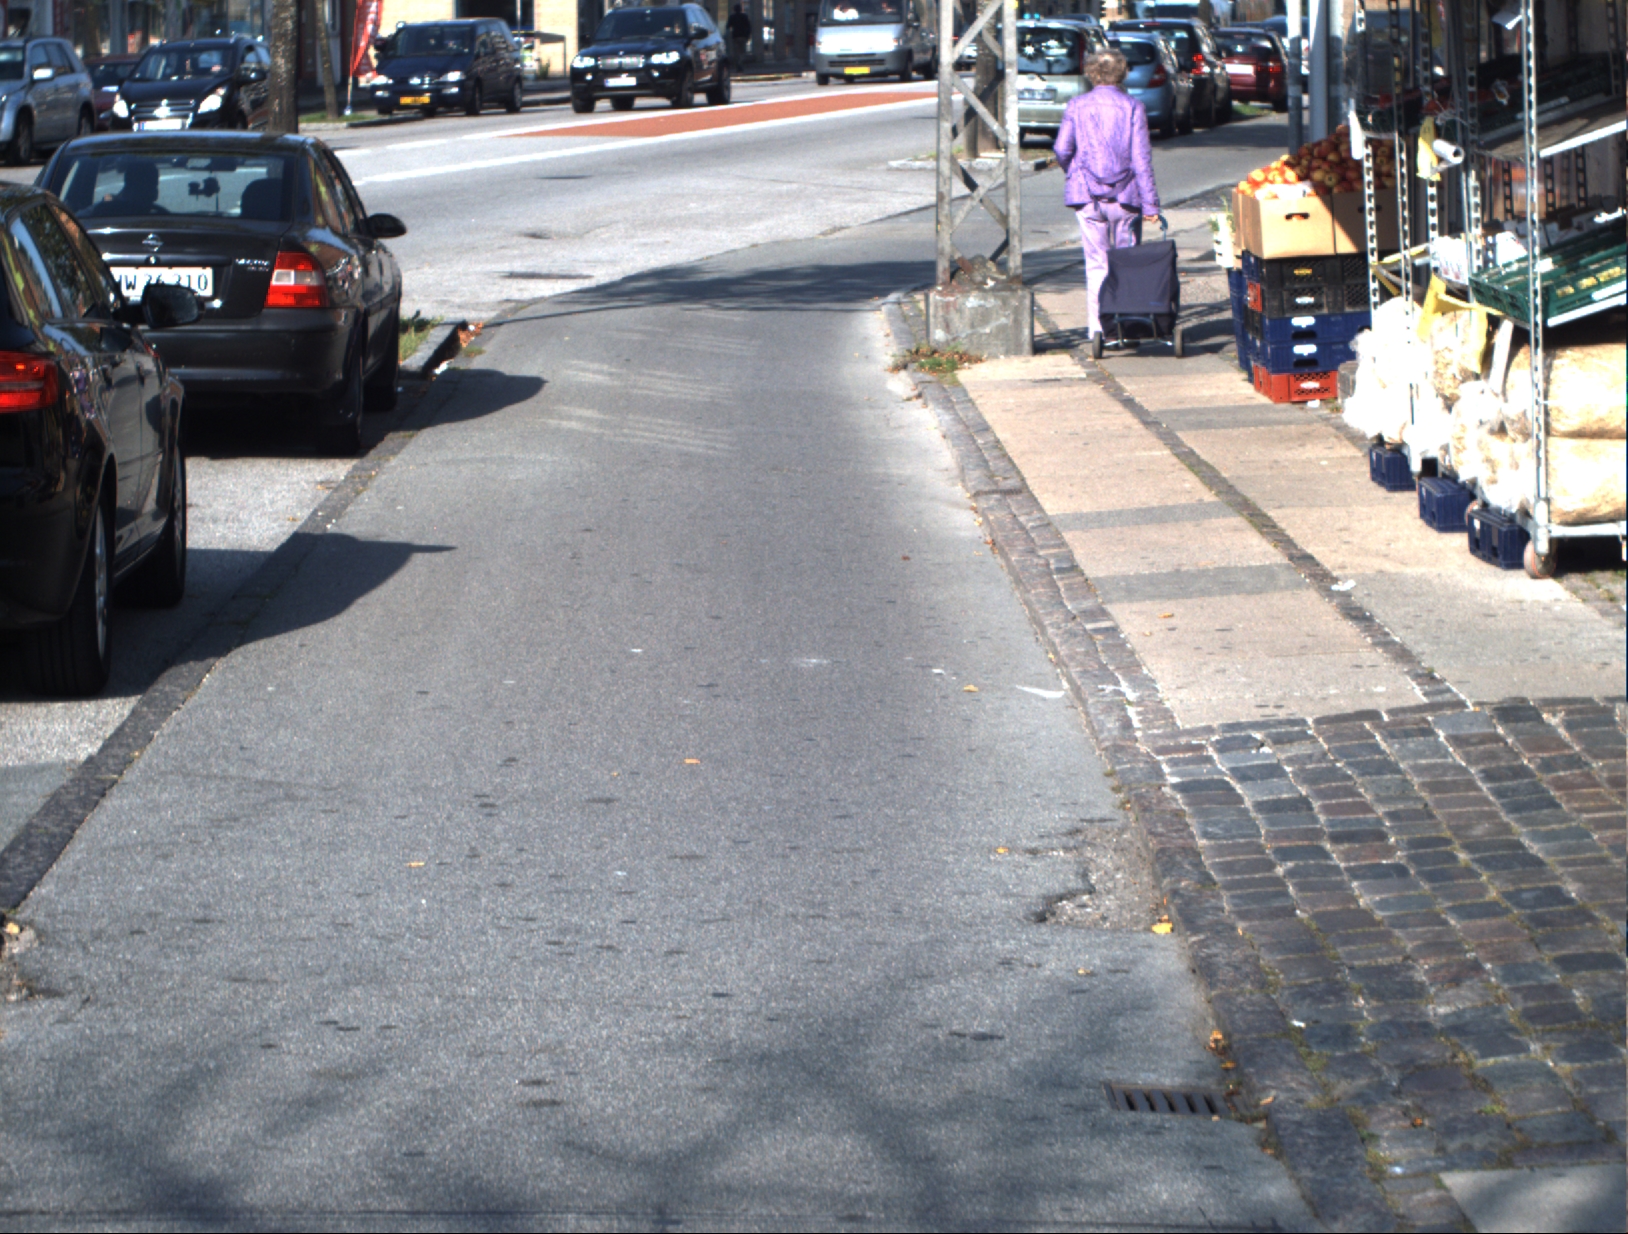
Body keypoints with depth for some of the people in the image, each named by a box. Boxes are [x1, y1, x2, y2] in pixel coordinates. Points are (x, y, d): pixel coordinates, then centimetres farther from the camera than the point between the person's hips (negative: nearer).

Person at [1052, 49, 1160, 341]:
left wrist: (1073, 175, 21)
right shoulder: (1132, 108, -1)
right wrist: (1150, 203, -3)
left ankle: (1097, 327, 1)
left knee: (1096, 263, 5)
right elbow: (1141, 158, -4)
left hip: (1087, 196, 1)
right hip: (1125, 196, -1)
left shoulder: (1077, 106, 2)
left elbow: (1061, 150, -1)